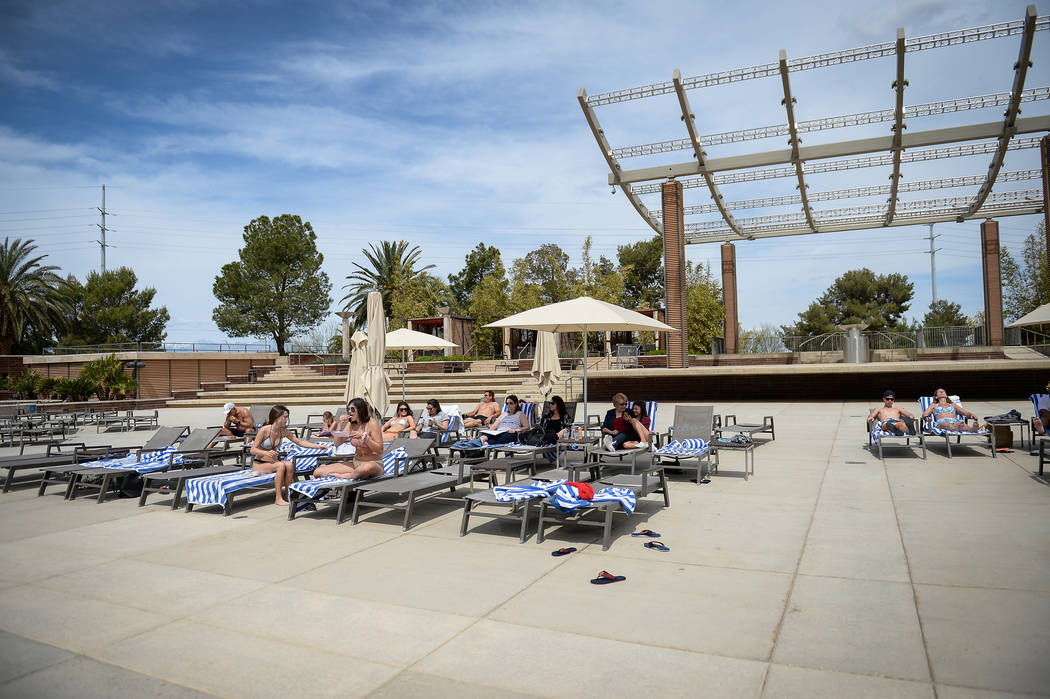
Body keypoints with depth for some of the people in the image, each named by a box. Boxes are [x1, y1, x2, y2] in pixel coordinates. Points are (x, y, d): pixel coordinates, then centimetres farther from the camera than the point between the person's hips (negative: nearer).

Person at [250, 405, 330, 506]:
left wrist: (318, 446, -6)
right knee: (281, 465, -32)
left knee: (289, 465, -27)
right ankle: (278, 499, -25)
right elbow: (253, 450, -14)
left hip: (273, 462, 5)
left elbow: (300, 442, 4)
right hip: (258, 464, -5)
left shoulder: (283, 431, 0)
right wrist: (266, 453, -32)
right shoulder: (264, 430, -17)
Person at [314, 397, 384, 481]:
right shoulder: (351, 424, 8)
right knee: (317, 472, -10)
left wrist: (364, 437, -24)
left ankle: (343, 476, -19)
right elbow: (337, 444, 7)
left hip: (374, 463, -4)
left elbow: (379, 450, -14)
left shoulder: (372, 423, -10)